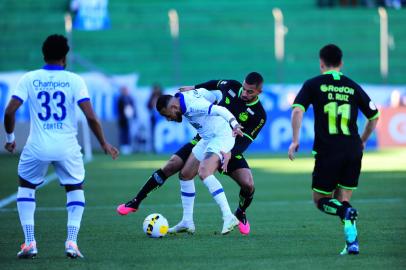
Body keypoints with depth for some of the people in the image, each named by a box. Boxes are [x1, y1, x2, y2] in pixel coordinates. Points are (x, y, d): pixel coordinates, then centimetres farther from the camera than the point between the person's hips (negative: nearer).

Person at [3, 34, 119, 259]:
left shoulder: (29, 79, -1)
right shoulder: (74, 80, -3)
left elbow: (9, 111, -7)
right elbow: (90, 116, -9)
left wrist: (10, 137, 10)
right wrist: (104, 144, 3)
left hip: (37, 147, 0)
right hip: (67, 148, 0)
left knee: (26, 186, 23)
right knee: (75, 188, 21)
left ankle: (29, 242, 9)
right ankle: (72, 241, 3)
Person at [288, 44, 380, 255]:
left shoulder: (313, 85, 3)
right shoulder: (353, 87, 12)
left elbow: (297, 110, -11)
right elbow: (374, 116, 17)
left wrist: (295, 140, -7)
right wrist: (362, 141, 32)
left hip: (327, 152, -3)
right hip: (353, 150, 3)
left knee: (321, 200, 10)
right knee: (342, 200, 14)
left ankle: (346, 211, -22)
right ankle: (352, 242, -4)